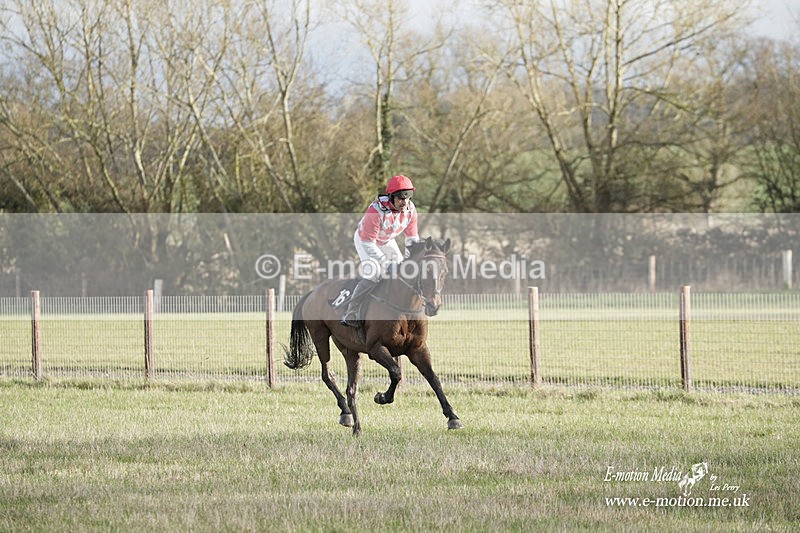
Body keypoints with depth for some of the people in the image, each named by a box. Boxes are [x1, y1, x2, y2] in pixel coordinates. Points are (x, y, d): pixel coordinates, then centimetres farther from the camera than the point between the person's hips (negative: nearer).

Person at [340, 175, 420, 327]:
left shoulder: (410, 210, -21)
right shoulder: (377, 210, -39)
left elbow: (412, 238, -6)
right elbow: (368, 243, -35)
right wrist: (386, 263, -39)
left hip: (387, 241, 7)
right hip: (364, 239, -7)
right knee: (373, 274, -22)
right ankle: (350, 314, -19)